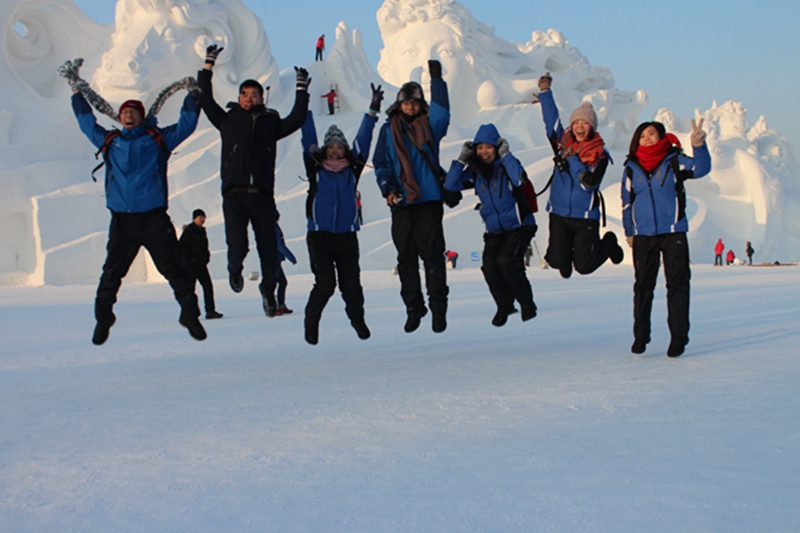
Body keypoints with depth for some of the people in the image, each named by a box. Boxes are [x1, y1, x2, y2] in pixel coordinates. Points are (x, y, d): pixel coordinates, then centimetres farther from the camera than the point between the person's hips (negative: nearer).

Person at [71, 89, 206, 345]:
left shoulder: (159, 138, 11)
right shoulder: (109, 140, 16)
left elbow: (187, 122, 17)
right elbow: (86, 121, 32)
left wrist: (194, 92, 18)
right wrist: (77, 94, 39)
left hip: (155, 219, -2)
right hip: (121, 220, 2)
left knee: (174, 269, -2)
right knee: (111, 273, 5)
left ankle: (190, 315, 6)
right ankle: (103, 319, 17)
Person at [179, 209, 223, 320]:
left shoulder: (202, 231, 16)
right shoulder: (189, 231, -9)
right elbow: (181, 246, -14)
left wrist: (206, 255, 13)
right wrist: (190, 257, -15)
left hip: (201, 265, 8)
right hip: (190, 265, -8)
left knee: (208, 286, 1)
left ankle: (210, 311, 2)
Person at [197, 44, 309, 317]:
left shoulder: (271, 122, 17)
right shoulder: (228, 120, 14)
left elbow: (297, 120, 12)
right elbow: (205, 100, 10)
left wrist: (302, 90, 11)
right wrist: (208, 67, 8)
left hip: (262, 196, 1)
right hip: (234, 195, -1)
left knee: (268, 249, 4)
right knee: (237, 247, -14)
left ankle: (268, 289, 27)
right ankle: (234, 270, 22)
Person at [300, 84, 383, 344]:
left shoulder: (352, 169, 7)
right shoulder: (316, 169, 3)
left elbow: (363, 140, 7)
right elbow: (308, 140, 0)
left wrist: (372, 111, 4)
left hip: (347, 236, 2)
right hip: (319, 235, -2)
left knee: (351, 283, 1)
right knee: (325, 283, -10)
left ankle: (357, 318, 28)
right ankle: (311, 322, 13)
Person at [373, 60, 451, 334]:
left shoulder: (429, 126, 9)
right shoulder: (389, 129, 12)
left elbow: (442, 112, -11)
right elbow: (381, 163, 10)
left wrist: (437, 79, -18)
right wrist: (387, 189, -5)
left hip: (429, 200, -2)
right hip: (401, 203, 2)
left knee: (432, 254, -5)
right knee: (406, 258, 6)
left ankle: (438, 308, 1)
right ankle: (413, 308, 15)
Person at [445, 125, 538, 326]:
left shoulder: (507, 165, -9)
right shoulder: (475, 172, 3)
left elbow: (519, 178, -32)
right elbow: (450, 185, -7)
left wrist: (505, 154, -26)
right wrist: (462, 160, -14)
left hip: (519, 226, -4)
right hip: (494, 231, 4)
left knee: (506, 261, -25)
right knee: (489, 267, -15)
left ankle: (527, 304, -4)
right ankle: (504, 306, 10)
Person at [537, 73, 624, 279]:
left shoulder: (600, 155, -8)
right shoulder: (563, 143, 2)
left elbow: (590, 183, -20)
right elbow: (551, 119, 4)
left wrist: (572, 159, -20)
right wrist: (545, 92, -2)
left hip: (586, 217, -3)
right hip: (559, 214, 3)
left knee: (584, 266, 1)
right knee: (557, 261, -3)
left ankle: (609, 243, 33)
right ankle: (569, 250, 35)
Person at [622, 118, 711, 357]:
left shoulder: (674, 160, -2)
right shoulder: (631, 167, 6)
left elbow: (701, 169, -19)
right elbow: (627, 202, 13)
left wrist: (699, 145, -36)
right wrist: (629, 232, 14)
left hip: (673, 233, -2)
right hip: (643, 236, 2)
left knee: (677, 284, -1)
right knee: (643, 286, 7)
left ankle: (679, 337, 6)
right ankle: (640, 336, 16)